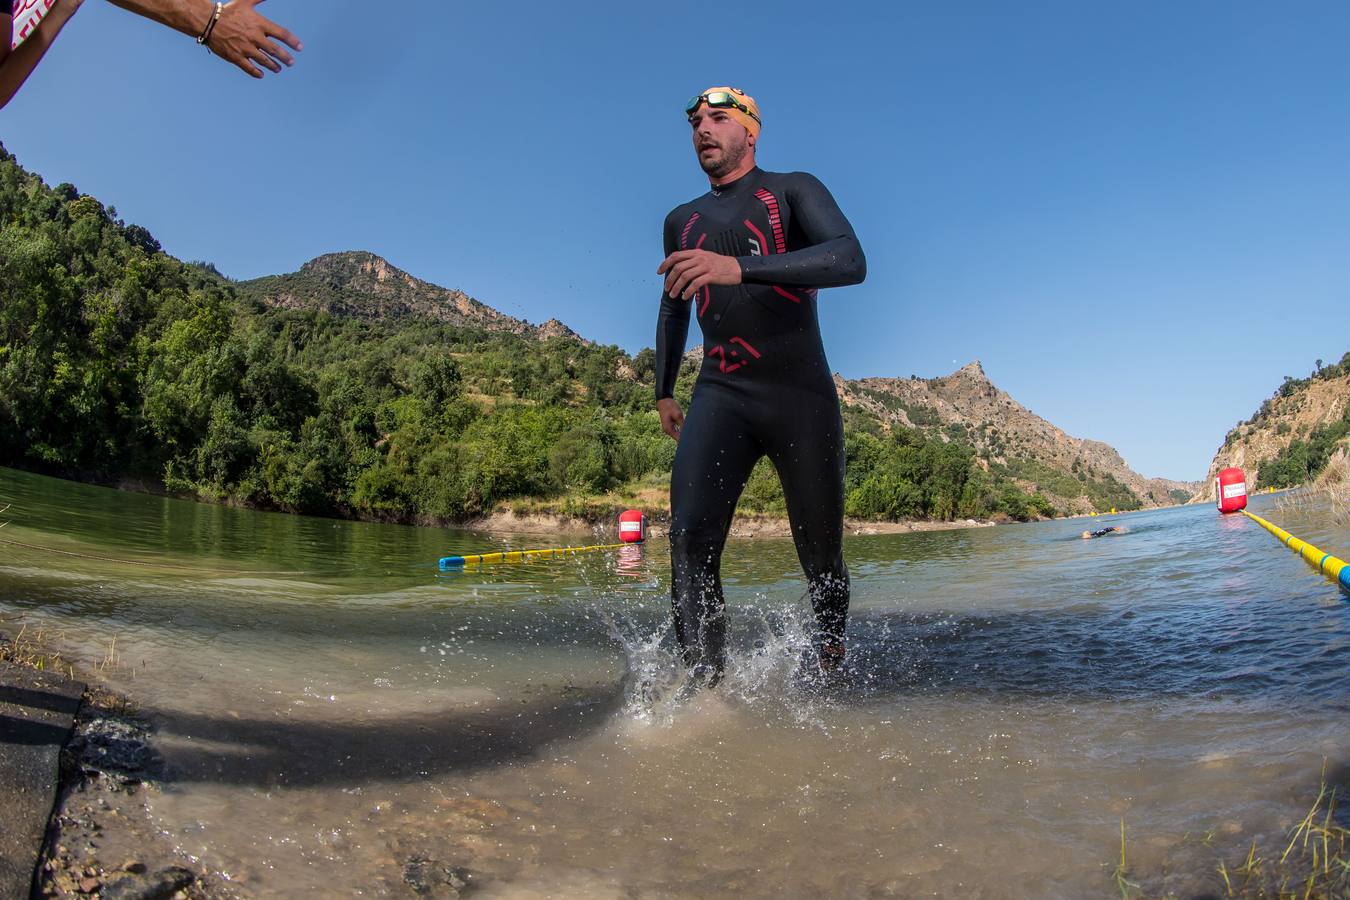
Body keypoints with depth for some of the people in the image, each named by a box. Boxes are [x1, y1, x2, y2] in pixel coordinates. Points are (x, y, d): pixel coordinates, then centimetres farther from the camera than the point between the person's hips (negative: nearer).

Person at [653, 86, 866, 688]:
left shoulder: (794, 191, 4)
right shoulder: (682, 222, 20)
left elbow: (850, 260, -15)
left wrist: (739, 267, -28)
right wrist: (664, 391, 29)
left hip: (800, 393, -3)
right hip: (720, 395, 3)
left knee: (821, 555, 2)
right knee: (690, 537, -20)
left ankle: (828, 655, 29)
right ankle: (705, 685, -20)